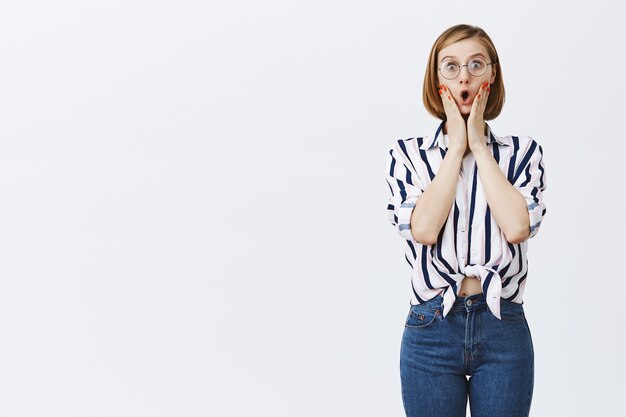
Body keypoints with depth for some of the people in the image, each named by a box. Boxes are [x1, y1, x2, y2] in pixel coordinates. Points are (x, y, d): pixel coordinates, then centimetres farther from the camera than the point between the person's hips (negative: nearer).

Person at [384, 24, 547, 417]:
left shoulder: (523, 151, 3)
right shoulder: (408, 153, 2)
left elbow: (517, 226, -15)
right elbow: (423, 228, -14)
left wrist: (478, 144, -8)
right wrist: (456, 146, -8)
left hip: (505, 329, 1)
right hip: (432, 330, 0)